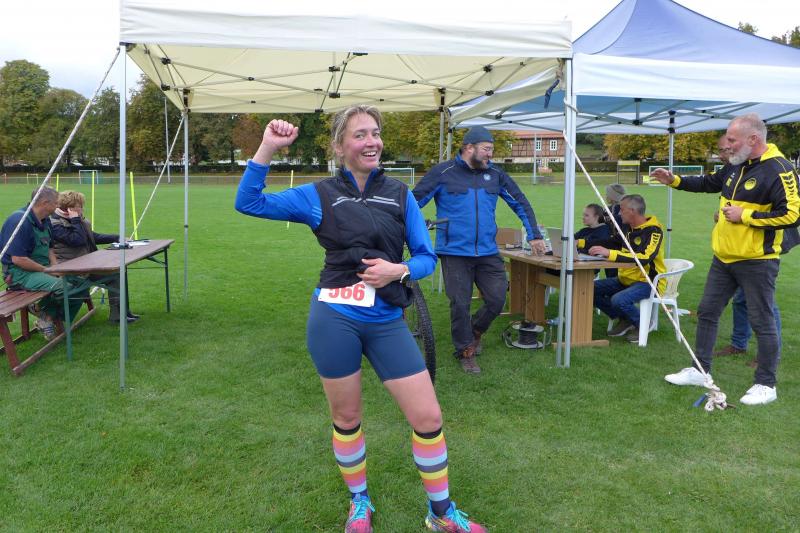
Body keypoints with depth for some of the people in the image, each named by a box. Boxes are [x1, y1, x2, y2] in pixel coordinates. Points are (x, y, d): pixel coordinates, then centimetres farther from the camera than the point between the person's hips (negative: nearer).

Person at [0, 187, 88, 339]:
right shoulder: (19, 221, -19)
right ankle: (47, 316, 0)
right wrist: (46, 270, -16)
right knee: (63, 288, -29)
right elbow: (18, 259, -23)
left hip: (43, 268, 9)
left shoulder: (44, 220, 10)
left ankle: (49, 317, 7)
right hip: (19, 272, -9)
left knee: (80, 282, -2)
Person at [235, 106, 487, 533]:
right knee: (346, 418, 12)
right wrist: (267, 149, -11)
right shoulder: (319, 195, 2)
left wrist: (399, 270, -16)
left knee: (428, 417, 2)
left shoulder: (400, 195, 6)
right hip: (334, 318, -1)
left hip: (387, 322, 2)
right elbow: (248, 202, -1)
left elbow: (427, 258, 5)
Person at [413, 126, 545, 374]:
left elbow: (520, 203, 14)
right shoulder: (443, 173, -4)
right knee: (460, 304, -1)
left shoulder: (495, 175, 8)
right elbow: (414, 201, -3)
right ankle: (465, 352, 20)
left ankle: (475, 331, 32)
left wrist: (534, 235, 10)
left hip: (488, 252, 4)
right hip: (454, 253, -4)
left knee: (497, 300, 1)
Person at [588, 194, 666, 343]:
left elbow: (644, 258, -33)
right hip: (626, 279, 8)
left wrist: (610, 253, -39)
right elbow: (612, 242, 19)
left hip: (648, 281, -8)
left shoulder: (653, 230, -18)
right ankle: (624, 320, 10)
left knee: (619, 300, -32)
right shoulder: (627, 228, 5)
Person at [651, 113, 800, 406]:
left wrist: (744, 215, -20)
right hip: (724, 258, 9)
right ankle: (700, 370, 25)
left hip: (756, 262, -8)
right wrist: (674, 180, 16)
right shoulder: (737, 166, 9)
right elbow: (710, 183, 26)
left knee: (762, 322, 2)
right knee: (707, 312, 13)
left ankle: (766, 385, 15)